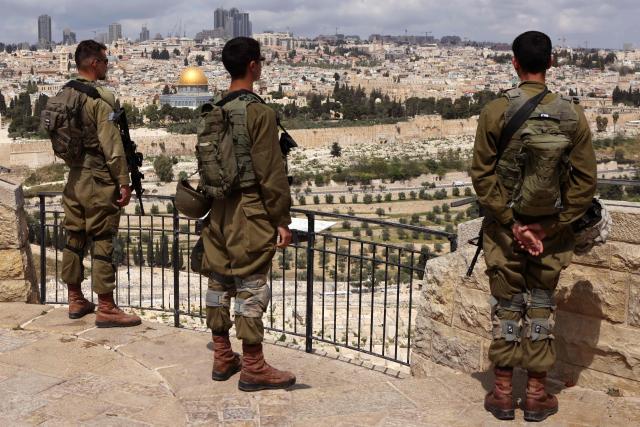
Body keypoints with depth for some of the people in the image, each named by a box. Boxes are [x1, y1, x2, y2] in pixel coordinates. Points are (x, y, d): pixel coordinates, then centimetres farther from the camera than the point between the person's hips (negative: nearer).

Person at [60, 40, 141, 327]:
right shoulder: (101, 98, -15)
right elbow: (112, 145, -18)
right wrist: (124, 182, -14)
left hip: (73, 177, 8)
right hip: (98, 180, -8)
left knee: (74, 238, 13)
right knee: (103, 242, -3)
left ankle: (76, 300, 24)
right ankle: (106, 309, 2)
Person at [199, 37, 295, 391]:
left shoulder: (211, 111, 9)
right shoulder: (259, 112, -14)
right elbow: (271, 172, -16)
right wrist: (282, 219, -10)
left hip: (217, 209, 8)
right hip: (249, 209, -7)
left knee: (219, 280, 12)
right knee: (250, 285, -2)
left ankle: (222, 359, 22)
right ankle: (253, 368, 6)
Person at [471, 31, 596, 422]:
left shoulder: (495, 112, -11)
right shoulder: (573, 115, -6)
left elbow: (483, 176, -12)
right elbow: (585, 182, -6)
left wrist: (513, 224, -8)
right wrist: (545, 228, -6)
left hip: (505, 227, -1)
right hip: (551, 230, 1)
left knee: (506, 306, 12)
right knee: (542, 307, 13)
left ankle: (503, 395, 19)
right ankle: (537, 396, 21)